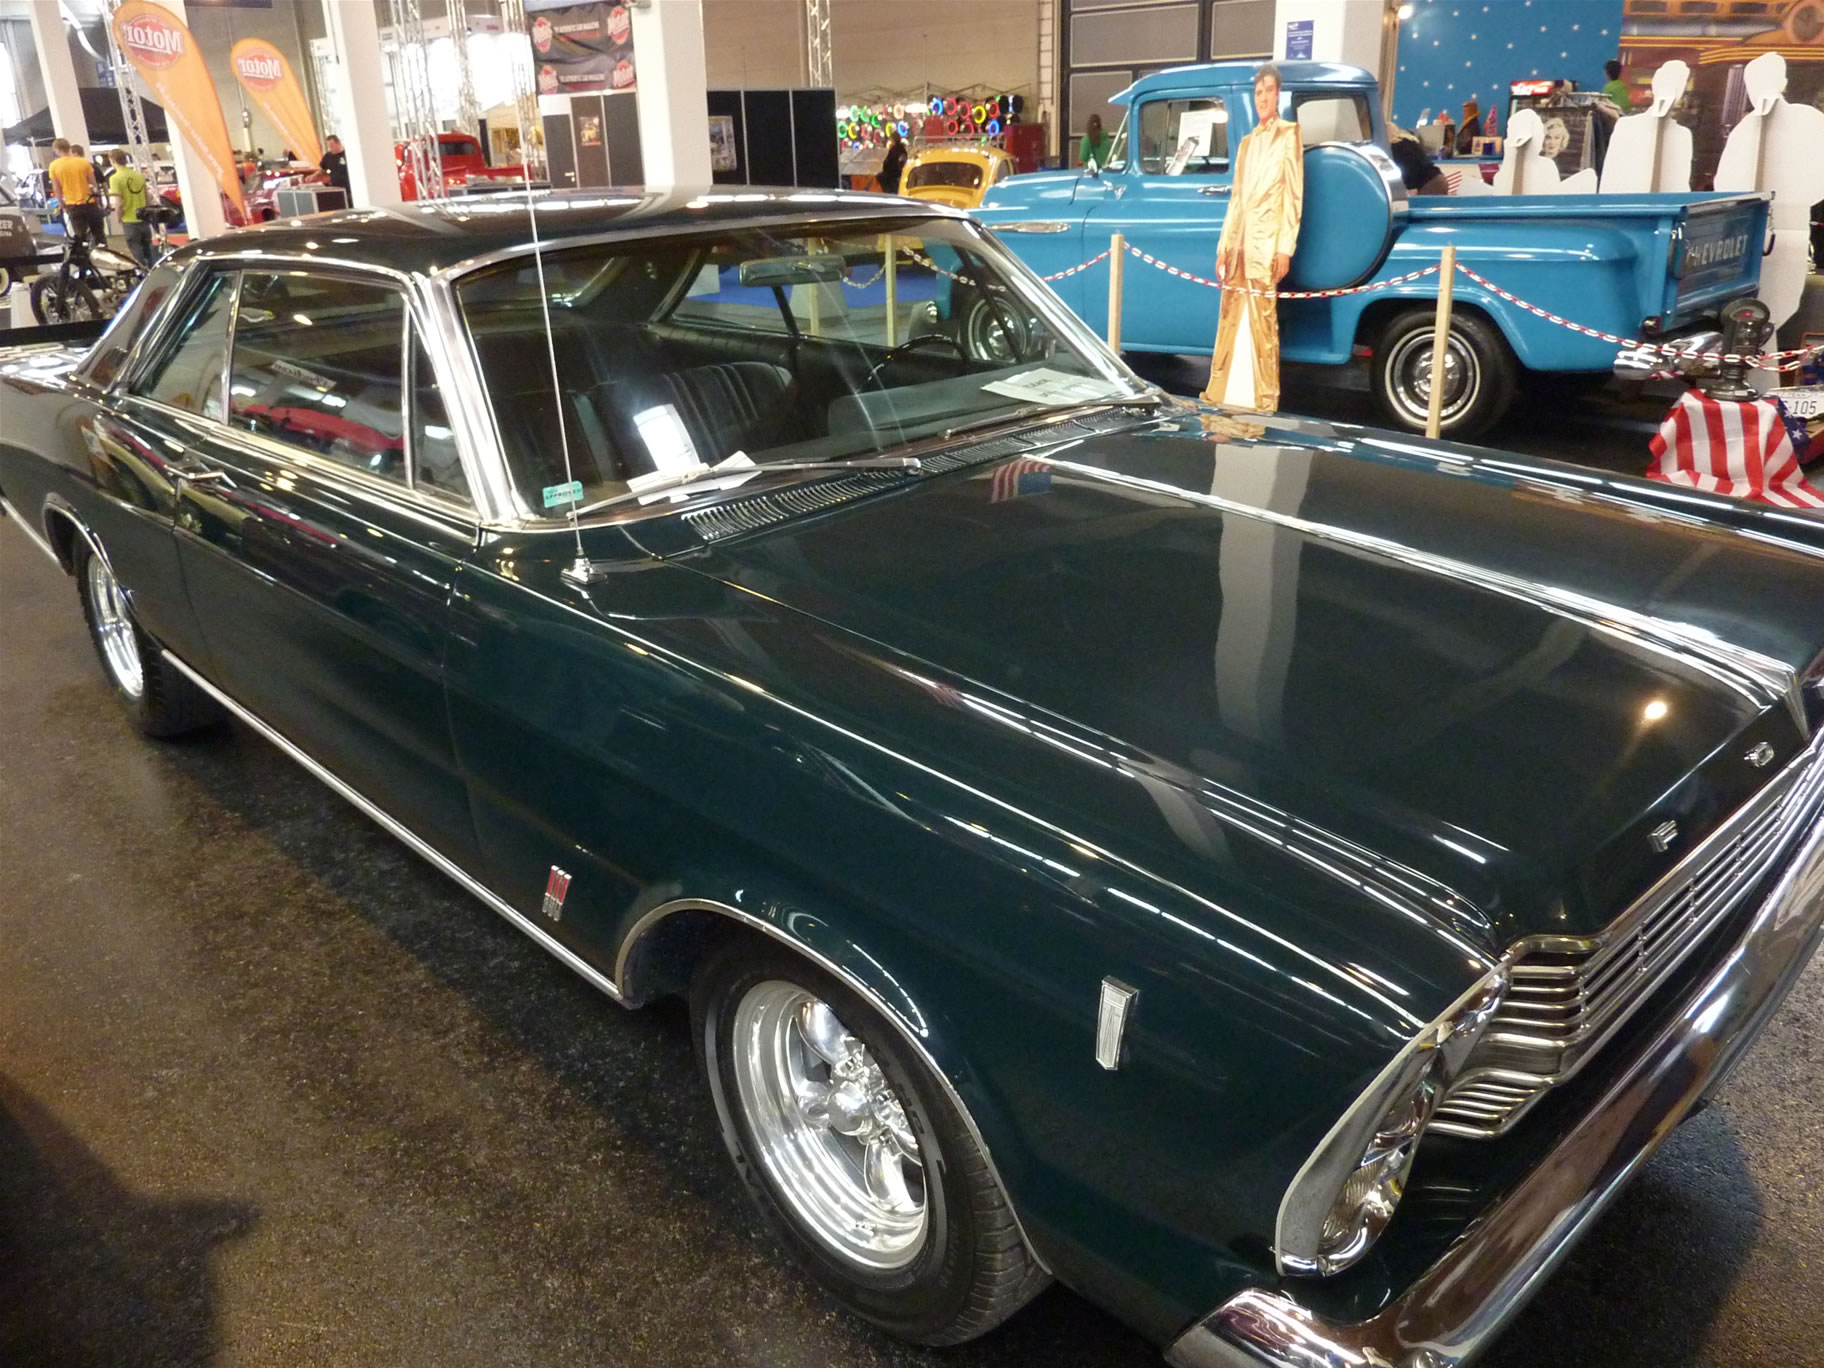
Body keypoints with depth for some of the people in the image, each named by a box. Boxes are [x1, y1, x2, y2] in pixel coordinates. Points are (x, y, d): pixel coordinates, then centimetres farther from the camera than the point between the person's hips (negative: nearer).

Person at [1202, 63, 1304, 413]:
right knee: (1228, 321, 9)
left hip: (1267, 244, -6)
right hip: (1238, 244, 6)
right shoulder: (1247, 142, 20)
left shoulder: (1289, 134, 1)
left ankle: (1265, 398, -3)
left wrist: (1285, 248, -13)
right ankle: (1218, 389, 16)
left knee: (1262, 322, -7)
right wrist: (1223, 247, 13)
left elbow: (1294, 195, -5)